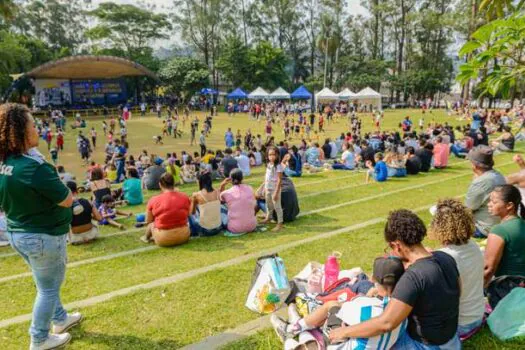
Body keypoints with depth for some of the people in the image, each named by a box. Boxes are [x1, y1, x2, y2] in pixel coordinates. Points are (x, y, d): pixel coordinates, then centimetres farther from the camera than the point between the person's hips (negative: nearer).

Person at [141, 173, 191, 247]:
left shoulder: (153, 200, -12)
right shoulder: (185, 197, -5)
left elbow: (148, 221, 1)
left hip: (163, 240, -2)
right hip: (183, 237, 2)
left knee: (151, 224, 27)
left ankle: (146, 237, 54)